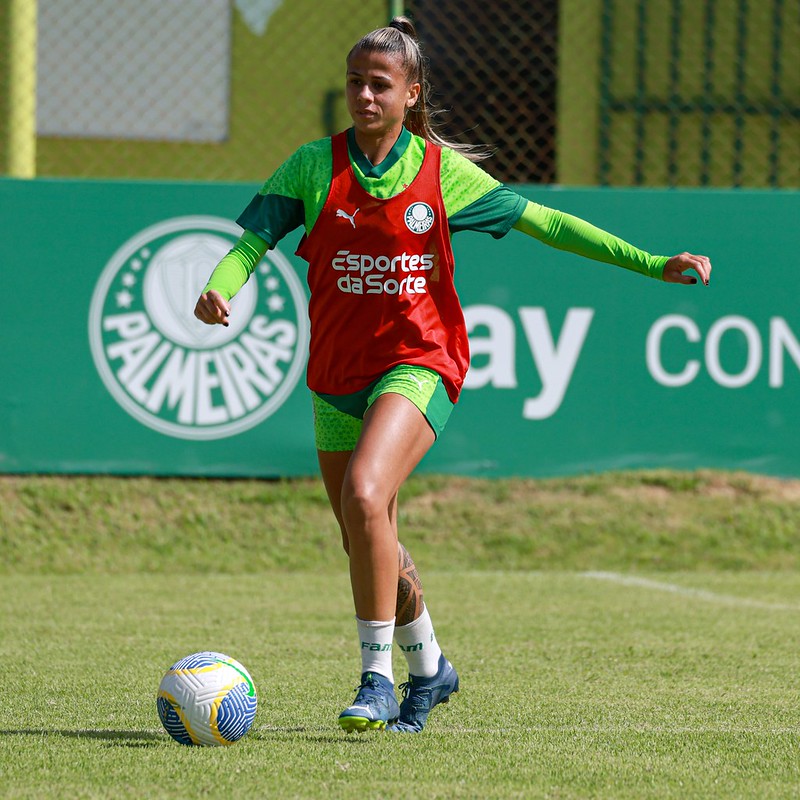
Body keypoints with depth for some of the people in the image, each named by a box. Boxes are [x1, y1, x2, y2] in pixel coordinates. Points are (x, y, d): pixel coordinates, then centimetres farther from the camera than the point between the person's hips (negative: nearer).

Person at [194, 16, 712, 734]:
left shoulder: (442, 171, -2)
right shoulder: (315, 165, 0)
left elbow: (543, 222, 6)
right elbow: (254, 238, -4)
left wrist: (651, 263, 4)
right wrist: (219, 290, -27)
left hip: (417, 364, -4)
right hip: (338, 375, 4)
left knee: (364, 494, -29)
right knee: (366, 543, 14)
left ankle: (377, 676, -21)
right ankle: (428, 668, 40)